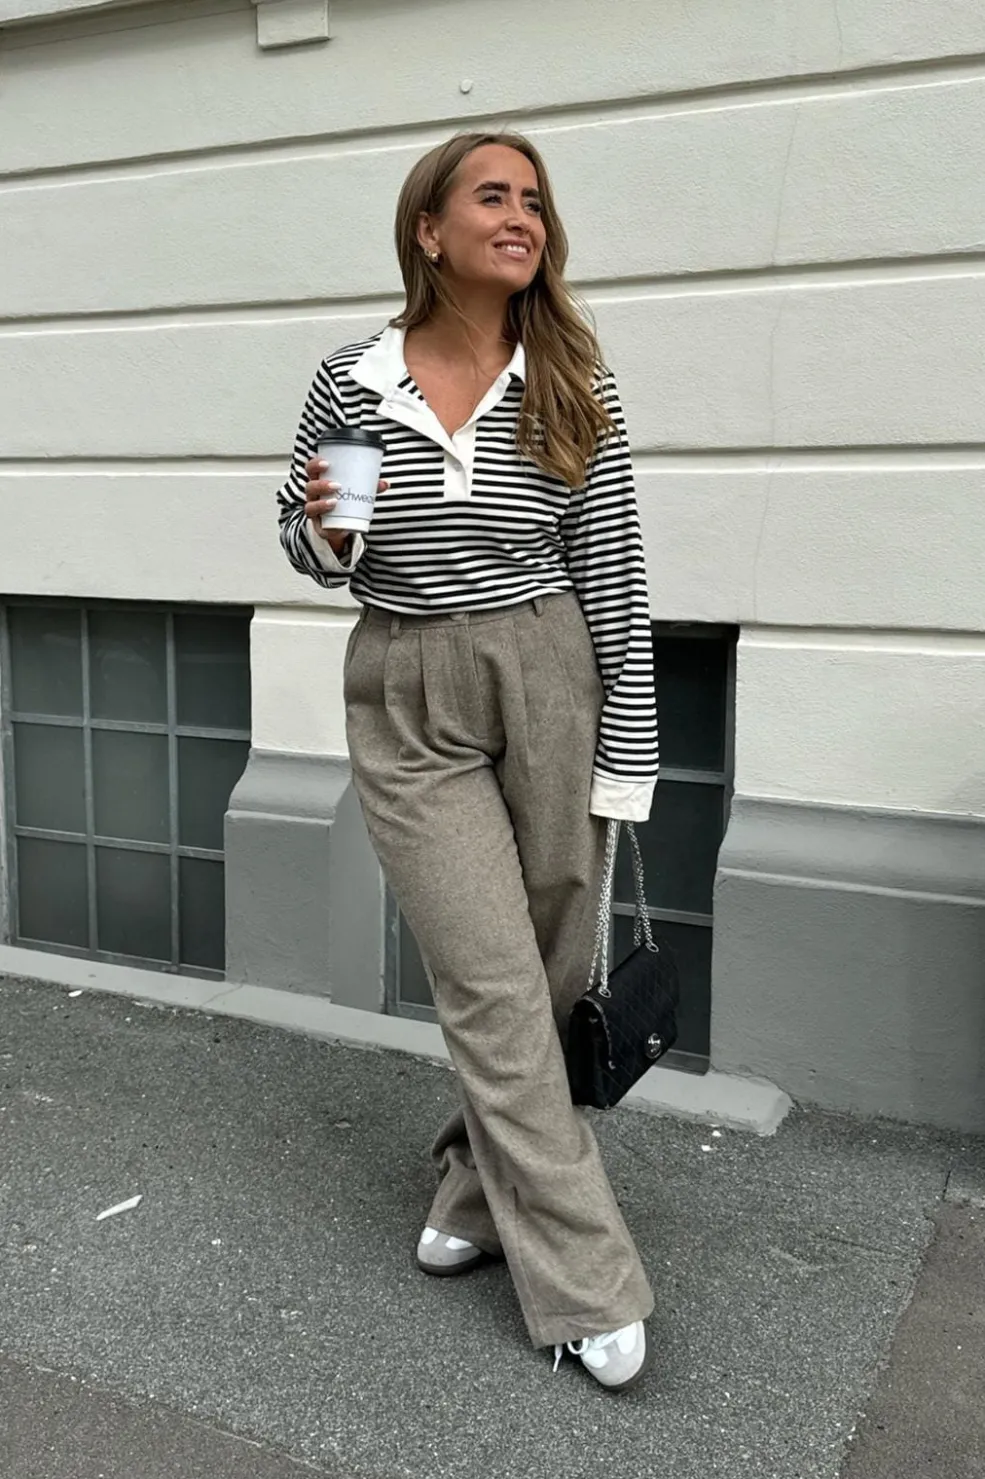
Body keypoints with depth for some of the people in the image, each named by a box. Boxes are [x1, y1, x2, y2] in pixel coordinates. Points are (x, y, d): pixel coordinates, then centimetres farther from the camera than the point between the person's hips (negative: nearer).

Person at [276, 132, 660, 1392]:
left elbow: (613, 580, -2)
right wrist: (325, 530, -14)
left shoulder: (573, 389, -1)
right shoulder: (348, 383, -1)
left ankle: (480, 1185, 37)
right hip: (408, 705, -1)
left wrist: (625, 756, -4)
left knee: (543, 975, 10)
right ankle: (587, 1288, 9)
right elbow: (312, 556, 10)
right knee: (495, 992, -3)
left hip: (548, 683, 1)